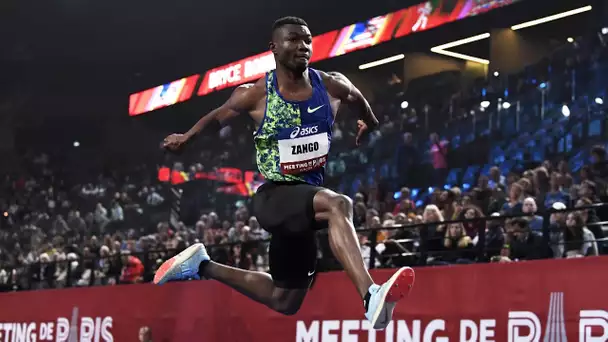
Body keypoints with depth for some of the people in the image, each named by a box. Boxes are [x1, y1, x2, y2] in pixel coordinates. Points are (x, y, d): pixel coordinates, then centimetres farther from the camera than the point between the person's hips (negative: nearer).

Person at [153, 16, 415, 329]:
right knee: (339, 205, -38)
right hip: (275, 196, -6)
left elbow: (357, 99, 21)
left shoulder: (332, 87, -4)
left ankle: (202, 267, 33)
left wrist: (371, 124, 38)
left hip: (310, 193, 6)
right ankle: (371, 297, -52)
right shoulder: (255, 95, -11)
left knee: (284, 302, 17)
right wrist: (187, 137, 22)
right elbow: (217, 116, 9)